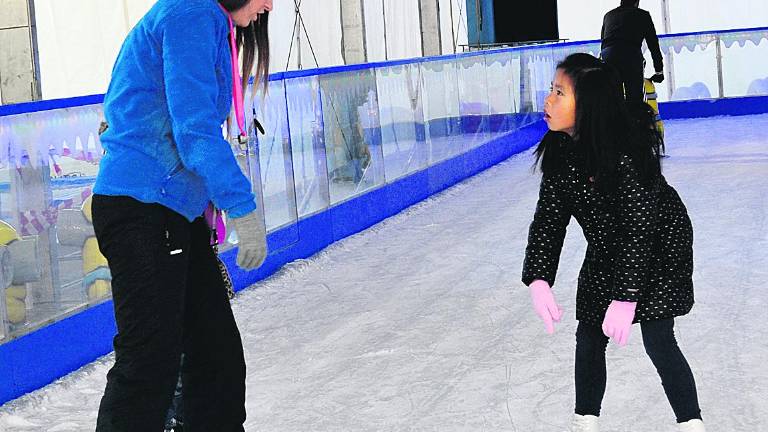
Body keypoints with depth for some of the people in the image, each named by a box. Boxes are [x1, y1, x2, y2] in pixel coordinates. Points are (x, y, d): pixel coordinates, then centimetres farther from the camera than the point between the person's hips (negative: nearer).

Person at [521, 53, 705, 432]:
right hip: (606, 252, 7)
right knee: (589, 337, 6)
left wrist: (626, 297, -32)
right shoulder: (560, 151, -11)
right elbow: (548, 218, -9)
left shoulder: (626, 149, -32)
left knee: (658, 340, -10)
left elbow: (639, 226, -31)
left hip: (658, 248, -6)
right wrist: (538, 280, -21)